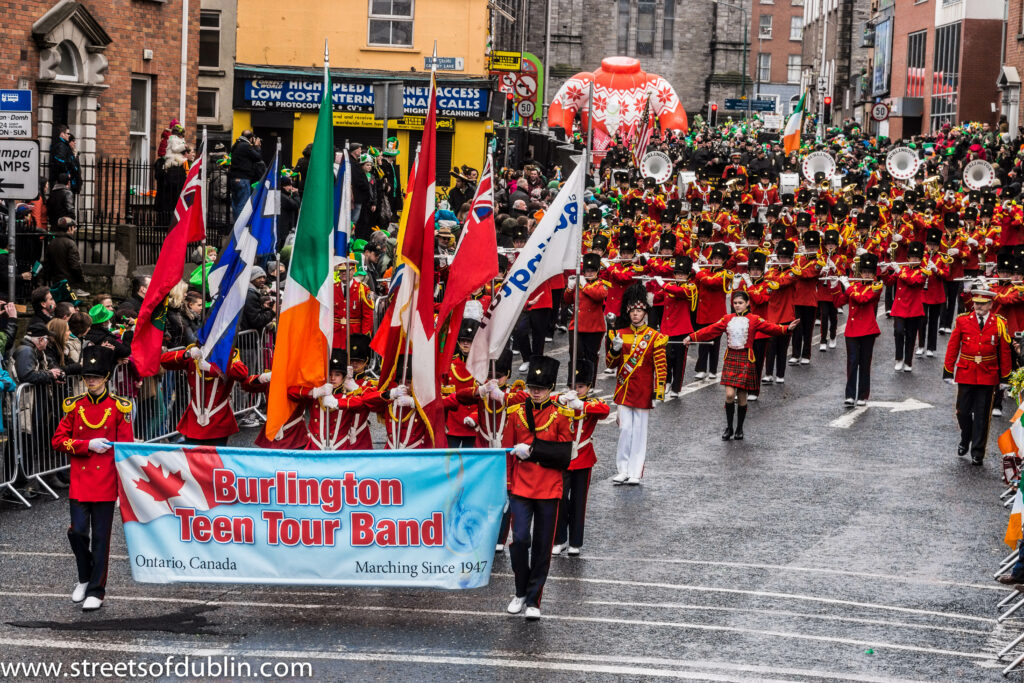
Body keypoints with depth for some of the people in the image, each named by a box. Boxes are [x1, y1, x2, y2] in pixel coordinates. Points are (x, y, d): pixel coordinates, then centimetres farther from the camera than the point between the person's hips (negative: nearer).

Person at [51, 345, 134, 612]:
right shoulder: (74, 406, 5)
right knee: (78, 531, -4)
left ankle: (96, 590, 9)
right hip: (79, 481, 2)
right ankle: (85, 578, 20)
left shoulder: (119, 407, -1)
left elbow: (125, 447, 1)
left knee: (101, 537, 1)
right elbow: (57, 440, 3)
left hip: (106, 482, -2)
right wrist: (88, 445, -12)